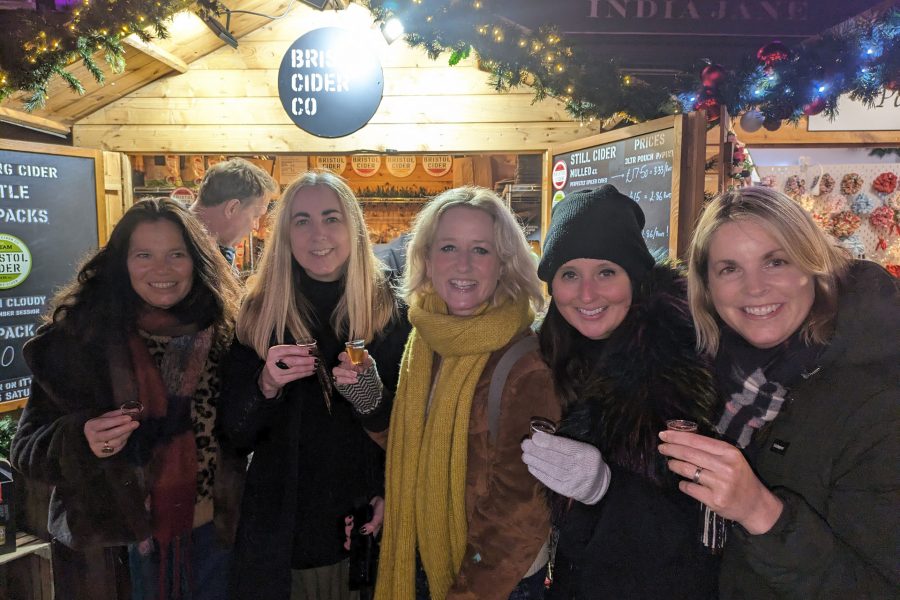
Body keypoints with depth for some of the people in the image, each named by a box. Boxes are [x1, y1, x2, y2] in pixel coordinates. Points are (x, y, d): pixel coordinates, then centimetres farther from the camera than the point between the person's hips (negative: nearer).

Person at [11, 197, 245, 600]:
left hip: (213, 534, 2)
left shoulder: (224, 332, -4)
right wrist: (82, 440, -26)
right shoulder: (78, 338, -10)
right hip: (116, 544, -2)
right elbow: (29, 446, -8)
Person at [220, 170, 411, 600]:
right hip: (282, 526, 1)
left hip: (366, 523, 0)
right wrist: (267, 385, -23)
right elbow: (237, 433, -4)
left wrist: (376, 395, -23)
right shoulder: (260, 311, -6)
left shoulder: (388, 310, -7)